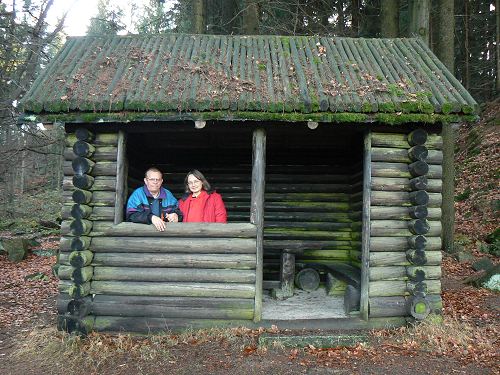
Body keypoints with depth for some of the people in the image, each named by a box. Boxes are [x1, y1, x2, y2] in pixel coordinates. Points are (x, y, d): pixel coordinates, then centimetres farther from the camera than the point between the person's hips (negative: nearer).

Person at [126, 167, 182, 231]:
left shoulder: (168, 195, 12)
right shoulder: (137, 194, 0)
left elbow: (178, 211, 17)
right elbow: (131, 215, -10)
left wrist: (176, 216, -7)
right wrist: (151, 217, -24)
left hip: (166, 231, 3)